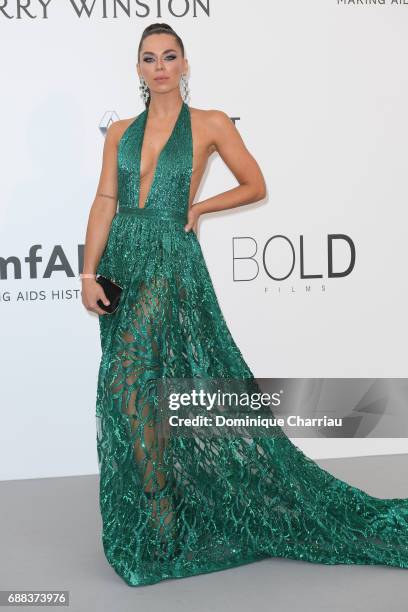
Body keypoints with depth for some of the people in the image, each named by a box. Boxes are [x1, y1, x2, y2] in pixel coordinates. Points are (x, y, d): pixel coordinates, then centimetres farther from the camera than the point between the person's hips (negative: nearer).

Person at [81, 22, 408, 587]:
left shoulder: (210, 124, 1)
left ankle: (153, 525, 8)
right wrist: (89, 272, -3)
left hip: (172, 264, -5)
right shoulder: (120, 131, 12)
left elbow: (255, 186, 8)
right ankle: (158, 508, 28)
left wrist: (199, 207, -1)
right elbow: (104, 203, 5)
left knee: (136, 386, -11)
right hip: (122, 263, 5)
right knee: (129, 390, 9)